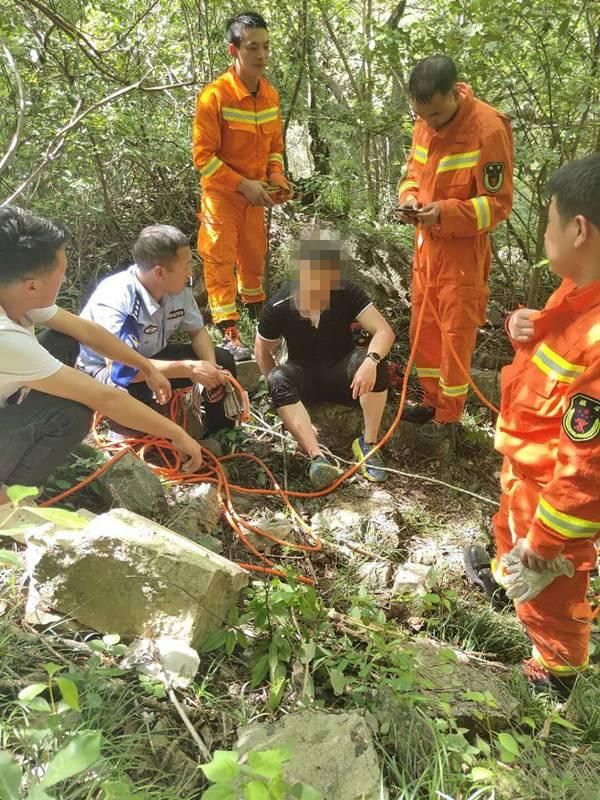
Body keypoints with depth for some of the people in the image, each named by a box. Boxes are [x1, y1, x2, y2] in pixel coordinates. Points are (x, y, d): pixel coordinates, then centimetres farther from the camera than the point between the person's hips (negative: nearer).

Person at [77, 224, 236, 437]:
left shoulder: (178, 287, -15)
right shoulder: (114, 302, -34)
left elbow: (197, 331, -1)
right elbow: (121, 369, -42)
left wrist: (211, 368, -21)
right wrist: (189, 369, -39)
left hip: (153, 356, 6)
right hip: (106, 370, -6)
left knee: (222, 360, -5)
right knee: (129, 391, -39)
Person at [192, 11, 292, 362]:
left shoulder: (271, 95, 1)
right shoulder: (214, 95, -18)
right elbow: (203, 155, -18)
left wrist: (276, 176, -7)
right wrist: (243, 184, -22)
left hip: (256, 193, 6)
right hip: (222, 193, -5)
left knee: (255, 255, 17)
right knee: (221, 259, -3)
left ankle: (257, 309, 38)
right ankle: (229, 332, 2)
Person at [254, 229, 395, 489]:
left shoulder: (347, 293, -18)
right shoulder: (278, 306, -17)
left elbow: (384, 331, -25)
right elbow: (263, 351, -1)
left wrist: (371, 361, -44)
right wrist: (281, 389, -7)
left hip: (341, 373, 0)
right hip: (304, 375, 0)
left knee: (371, 360, -31)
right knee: (279, 379, -33)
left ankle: (368, 443, -22)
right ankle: (317, 457, -44)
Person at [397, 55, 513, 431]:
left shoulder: (489, 129, -19)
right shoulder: (425, 124, 2)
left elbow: (499, 203, -17)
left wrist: (445, 213, -28)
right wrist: (409, 197, -7)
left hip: (463, 248, -7)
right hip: (426, 242, 7)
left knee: (456, 332, 2)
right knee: (424, 326, 14)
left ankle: (449, 416, 17)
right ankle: (431, 400, 31)